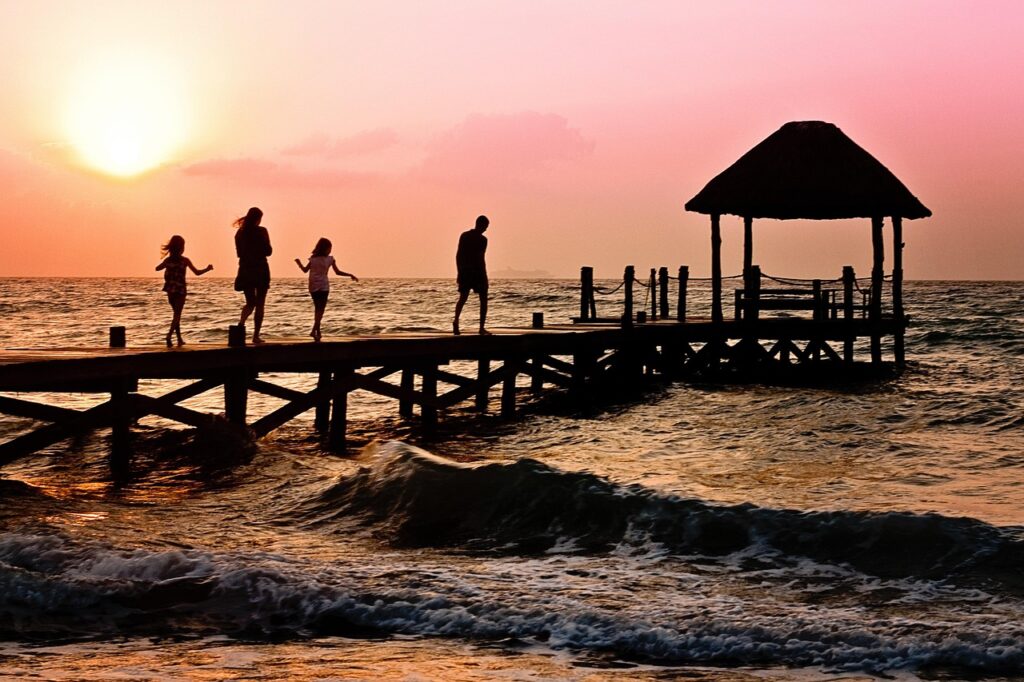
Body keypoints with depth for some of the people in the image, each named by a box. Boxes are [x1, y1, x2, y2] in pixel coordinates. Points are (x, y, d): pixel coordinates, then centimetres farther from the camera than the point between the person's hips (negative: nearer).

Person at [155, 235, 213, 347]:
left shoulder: (168, 260, 2)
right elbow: (197, 272, -6)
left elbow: (157, 268, 19)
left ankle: (179, 339, 21)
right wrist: (207, 269, 8)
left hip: (170, 290, 4)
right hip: (180, 290, -4)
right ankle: (170, 334, -23)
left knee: (176, 314, 17)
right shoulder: (185, 261, -9)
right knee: (177, 314, -1)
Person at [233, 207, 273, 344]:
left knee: (250, 302, 14)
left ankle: (241, 322, -18)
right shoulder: (261, 231, -9)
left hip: (245, 270, 4)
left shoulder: (240, 232, 5)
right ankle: (256, 335, 2)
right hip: (260, 269, -4)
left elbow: (239, 253, 11)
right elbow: (268, 251, -7)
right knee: (260, 304, 5)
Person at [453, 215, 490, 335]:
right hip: (478, 271, -5)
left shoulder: (464, 235, 6)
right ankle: (481, 328, 2)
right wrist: (484, 275, -11)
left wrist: (460, 272, 14)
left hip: (464, 271, 5)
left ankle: (456, 320, -16)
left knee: (462, 298, 11)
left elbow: (458, 255, 7)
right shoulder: (482, 239, -9)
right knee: (483, 299, 7)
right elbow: (481, 258, -15)